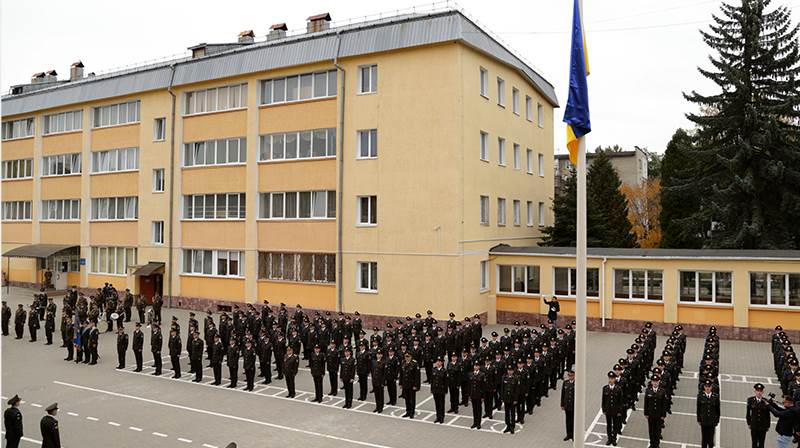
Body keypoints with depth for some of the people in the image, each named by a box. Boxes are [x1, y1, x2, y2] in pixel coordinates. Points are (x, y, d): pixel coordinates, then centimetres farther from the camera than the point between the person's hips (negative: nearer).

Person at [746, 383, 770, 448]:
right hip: (754, 426, 0)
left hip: (763, 426, 0)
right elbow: (748, 413, 1)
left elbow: (768, 415, -1)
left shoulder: (766, 401, -10)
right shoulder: (750, 400, -7)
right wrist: (749, 423, 3)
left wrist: (768, 426, 3)